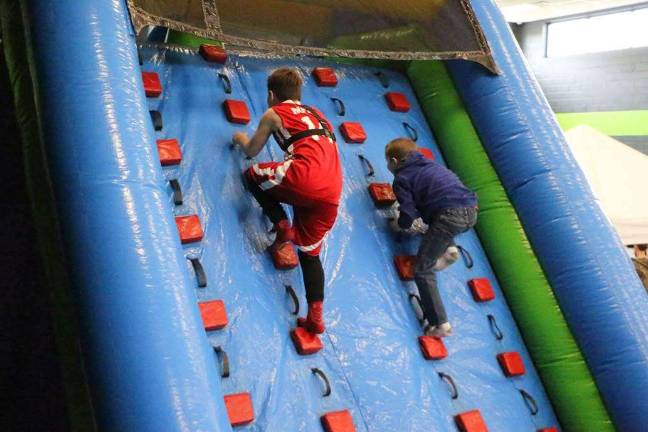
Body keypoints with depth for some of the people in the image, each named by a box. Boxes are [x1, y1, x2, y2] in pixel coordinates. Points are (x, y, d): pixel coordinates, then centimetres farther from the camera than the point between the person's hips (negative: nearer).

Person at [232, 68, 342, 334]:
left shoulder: (273, 113, 16)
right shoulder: (316, 115, 32)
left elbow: (252, 151, 27)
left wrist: (241, 139, 48)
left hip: (305, 178, -6)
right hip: (331, 195, 6)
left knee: (252, 175, 21)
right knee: (309, 252, 18)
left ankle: (282, 225, 6)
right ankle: (315, 317, 7)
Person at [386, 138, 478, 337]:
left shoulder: (401, 178, 7)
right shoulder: (430, 164, 28)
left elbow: (409, 215, 0)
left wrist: (398, 225, 21)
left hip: (450, 217, -7)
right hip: (471, 211, 8)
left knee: (423, 270, 0)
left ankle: (440, 324, -8)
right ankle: (449, 248, 18)